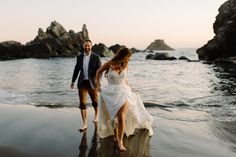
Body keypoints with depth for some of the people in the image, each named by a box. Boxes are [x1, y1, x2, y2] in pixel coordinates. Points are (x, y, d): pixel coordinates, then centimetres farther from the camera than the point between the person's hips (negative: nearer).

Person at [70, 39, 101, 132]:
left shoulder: (96, 57, -3)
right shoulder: (79, 57, 6)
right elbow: (76, 69, 15)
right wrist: (73, 81, 17)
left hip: (92, 83, -2)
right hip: (82, 83, 2)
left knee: (95, 101, 13)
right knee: (82, 103, -2)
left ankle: (96, 115, 43)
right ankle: (85, 123, 6)